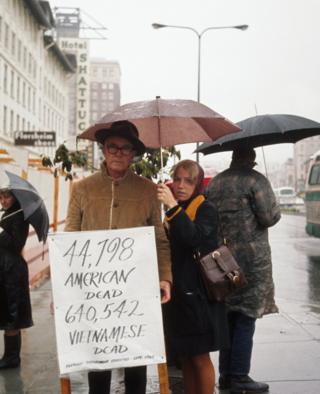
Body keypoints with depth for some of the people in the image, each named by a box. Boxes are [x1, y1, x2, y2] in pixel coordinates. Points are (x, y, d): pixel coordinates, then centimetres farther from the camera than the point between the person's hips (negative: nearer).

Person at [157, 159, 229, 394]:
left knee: (200, 358, 0)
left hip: (199, 295, -6)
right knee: (184, 358, 13)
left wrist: (173, 207, -33)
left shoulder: (206, 209, -7)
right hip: (177, 294, 6)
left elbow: (195, 237, -28)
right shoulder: (172, 213, 11)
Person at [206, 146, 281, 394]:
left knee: (229, 318, 15)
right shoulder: (256, 180, -8)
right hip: (251, 258, -6)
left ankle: (226, 374, 21)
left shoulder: (214, 183, 11)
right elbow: (270, 217, -11)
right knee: (246, 319, 0)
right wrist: (273, 211, 9)